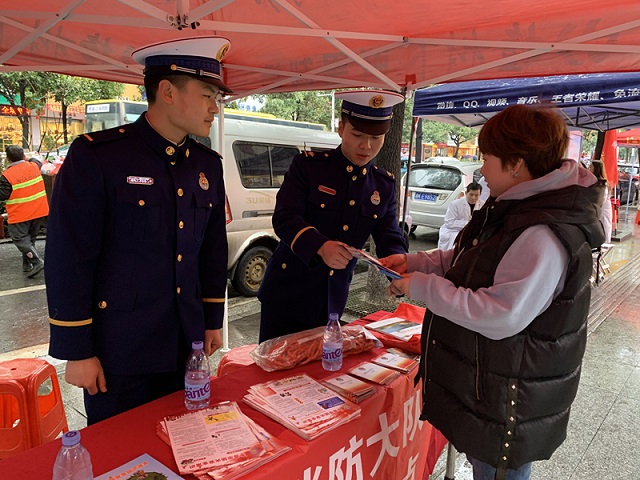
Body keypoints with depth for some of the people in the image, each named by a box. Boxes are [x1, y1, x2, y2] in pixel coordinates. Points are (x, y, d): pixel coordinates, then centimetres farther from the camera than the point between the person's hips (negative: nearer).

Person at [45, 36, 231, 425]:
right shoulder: (95, 155, -13)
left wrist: (213, 321, 12)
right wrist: (76, 351, -11)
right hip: (118, 349, -5)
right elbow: (69, 259, -13)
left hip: (186, 345, 5)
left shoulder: (208, 164, 5)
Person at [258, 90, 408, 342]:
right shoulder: (308, 165, -8)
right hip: (287, 293, -3)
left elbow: (391, 240, 2)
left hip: (333, 301, 4)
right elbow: (284, 218, -18)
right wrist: (321, 246, -36)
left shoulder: (384, 185, 4)